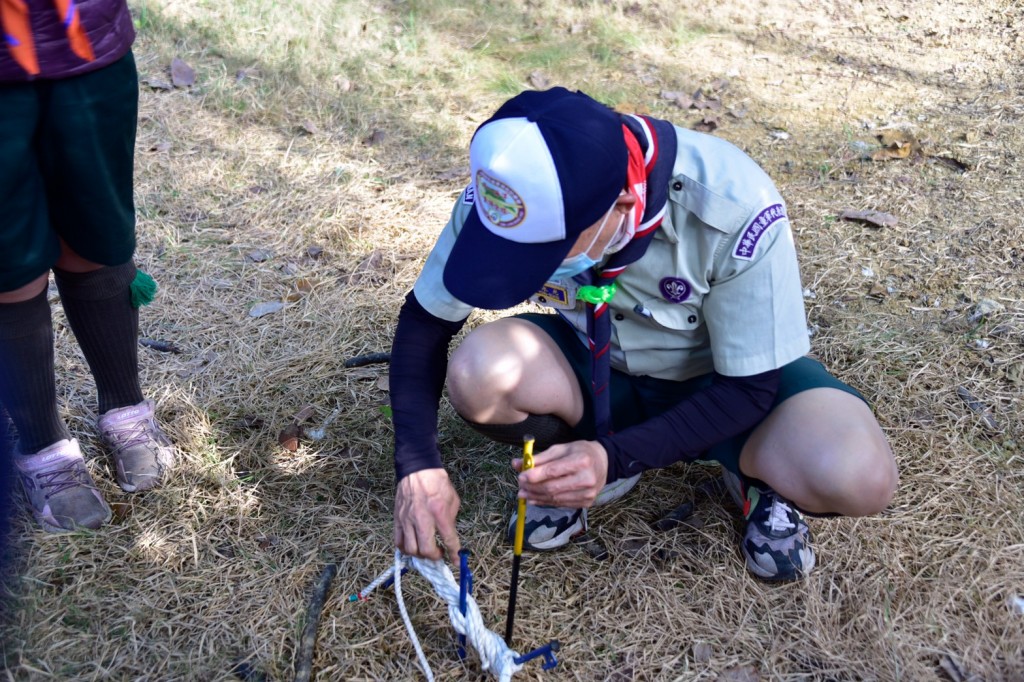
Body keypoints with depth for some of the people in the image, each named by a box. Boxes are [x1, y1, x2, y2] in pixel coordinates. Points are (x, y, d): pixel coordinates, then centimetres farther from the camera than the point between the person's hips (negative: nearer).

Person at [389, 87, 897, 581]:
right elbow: (423, 322, -11)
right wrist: (417, 467, -21)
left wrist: (615, 457, -35)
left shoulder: (735, 209, -33)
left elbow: (748, 390, -23)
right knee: (478, 375, -29)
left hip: (729, 378, -2)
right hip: (595, 369, 3)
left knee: (859, 478, -31)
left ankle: (756, 471, 3)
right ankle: (582, 468, 1)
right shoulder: (506, 194, -25)